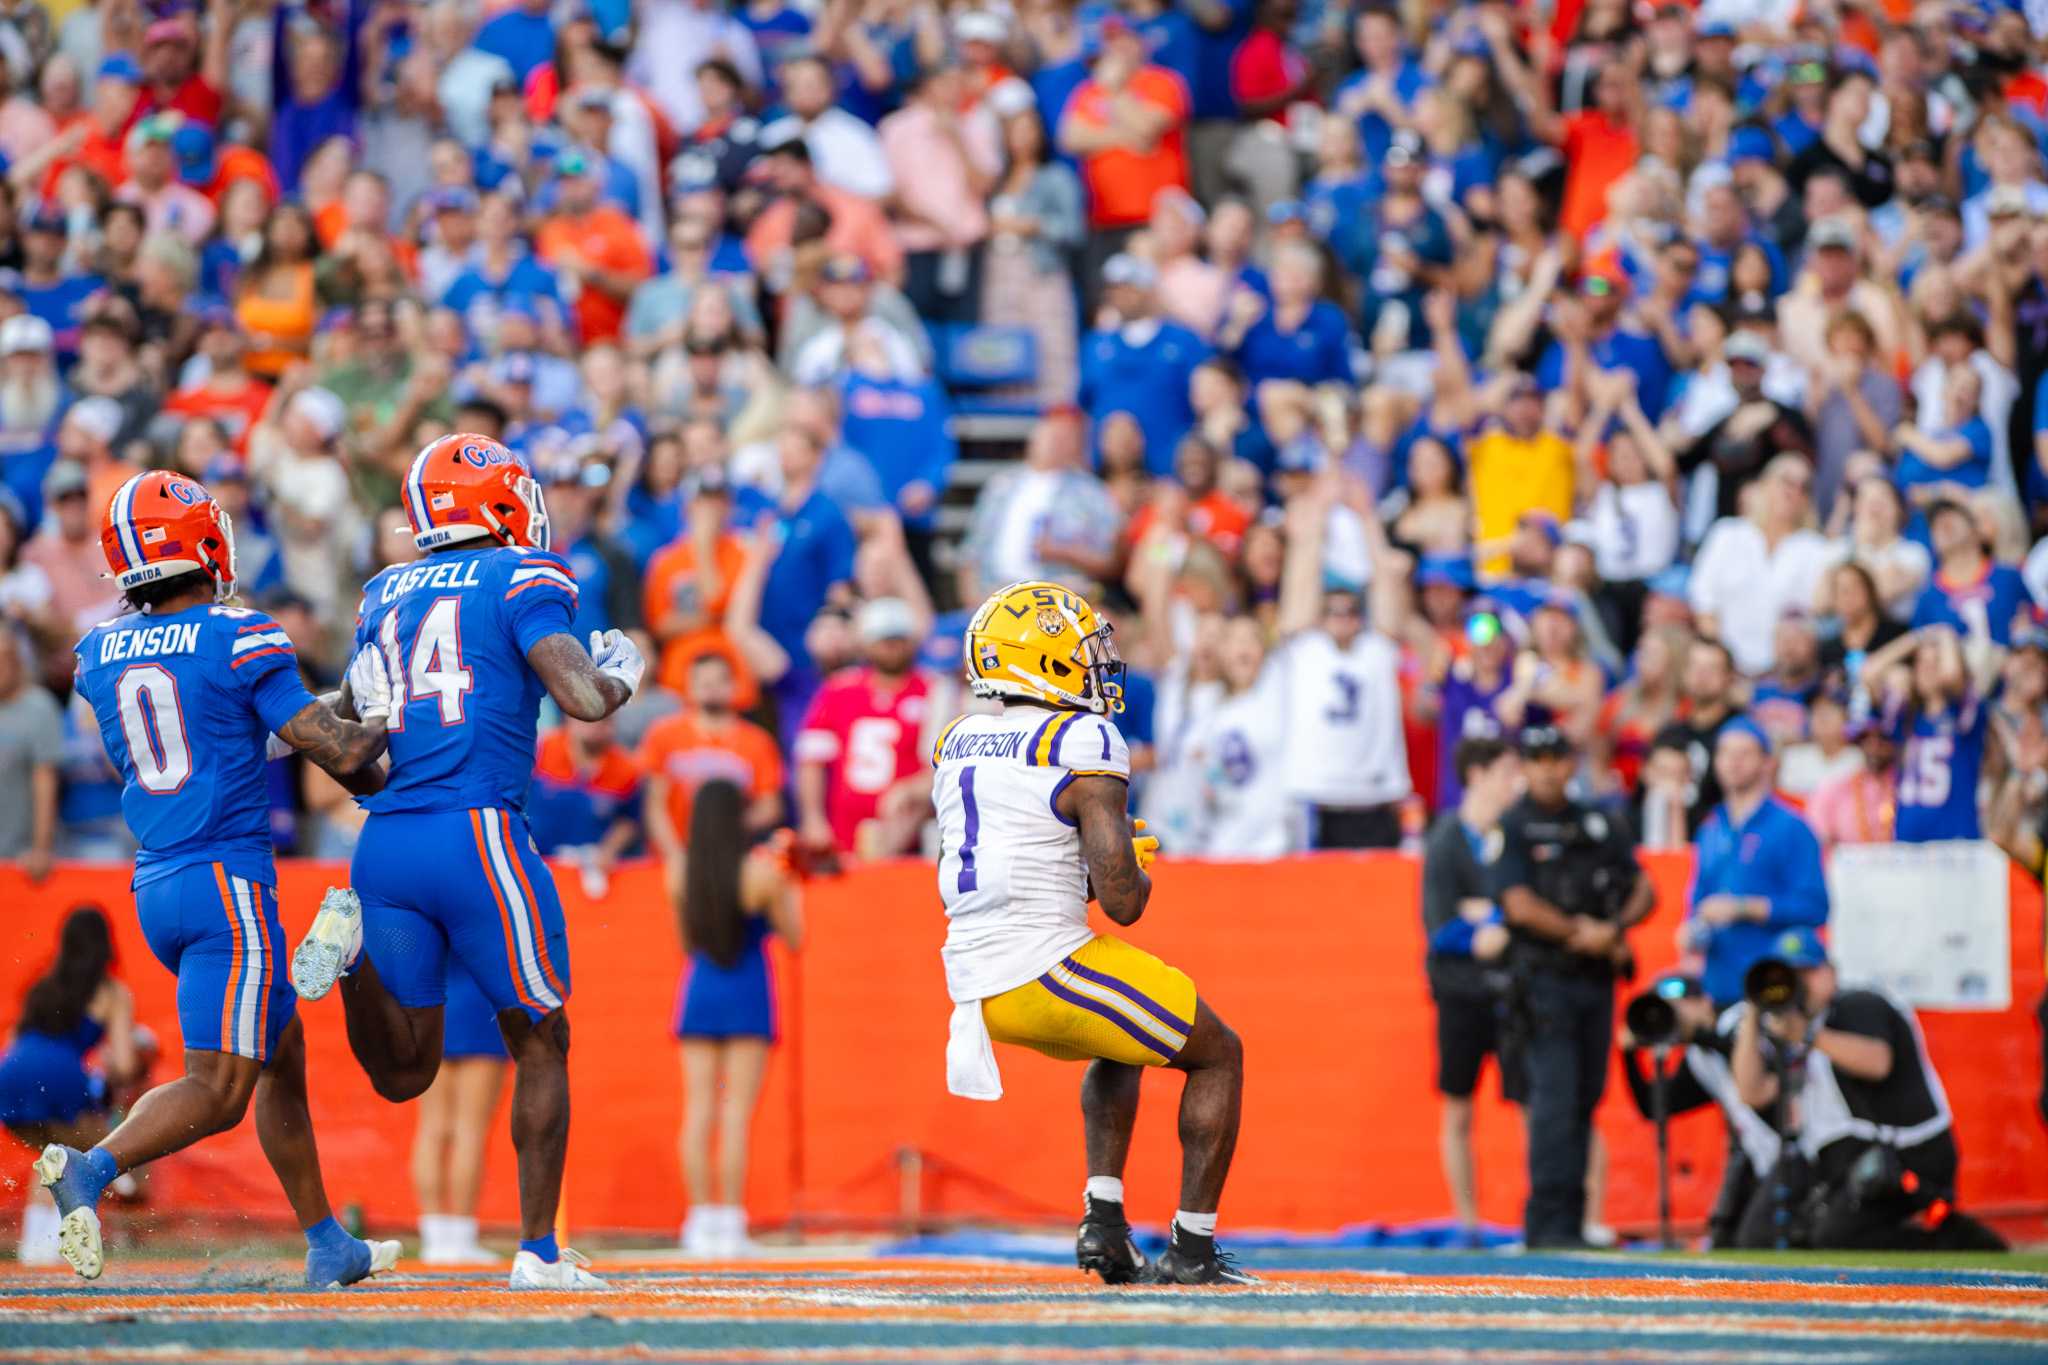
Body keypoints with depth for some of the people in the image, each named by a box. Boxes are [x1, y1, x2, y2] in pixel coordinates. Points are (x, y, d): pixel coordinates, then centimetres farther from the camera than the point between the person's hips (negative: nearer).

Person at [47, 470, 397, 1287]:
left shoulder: (100, 653, 8)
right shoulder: (240, 640, -11)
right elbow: (340, 754, -12)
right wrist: (384, 722, 9)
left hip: (155, 884, 7)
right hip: (228, 880, -7)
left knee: (282, 1055, 20)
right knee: (219, 1090, -8)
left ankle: (327, 1245, 25)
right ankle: (93, 1169, -29)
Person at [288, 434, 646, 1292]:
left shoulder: (384, 595, 18)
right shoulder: (520, 580, 0)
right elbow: (583, 698, -11)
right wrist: (621, 674, 10)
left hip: (384, 843, 5)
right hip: (477, 834, -5)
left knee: (404, 1073, 13)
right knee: (541, 1046, 12)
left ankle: (352, 937, -13)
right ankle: (539, 1252, 12)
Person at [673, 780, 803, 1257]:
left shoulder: (681, 873, -2)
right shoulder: (762, 871, -11)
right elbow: (794, 937, -2)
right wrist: (790, 890, 14)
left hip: (699, 993, 3)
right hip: (747, 999, -3)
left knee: (699, 1111, 5)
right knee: (737, 1112, -1)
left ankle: (701, 1217, 1)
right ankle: (729, 1221, -5)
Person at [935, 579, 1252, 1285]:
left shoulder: (956, 745, 10)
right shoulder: (1083, 747, -14)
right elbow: (1122, 902, -17)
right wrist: (1139, 870, 6)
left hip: (977, 981, 8)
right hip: (1050, 971, -8)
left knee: (1118, 1049, 34)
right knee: (1217, 1056, 12)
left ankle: (1103, 1220, 21)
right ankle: (1192, 1247, 9)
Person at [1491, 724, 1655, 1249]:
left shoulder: (1600, 825, 15)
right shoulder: (1513, 828, 0)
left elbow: (1644, 889, 14)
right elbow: (1520, 905, -9)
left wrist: (1616, 927, -5)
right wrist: (1576, 933, -12)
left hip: (1596, 977, 5)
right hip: (1544, 979, -5)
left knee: (1585, 1098, 5)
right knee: (1555, 1098, -12)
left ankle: (1570, 1220, 9)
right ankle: (1547, 1222, -12)